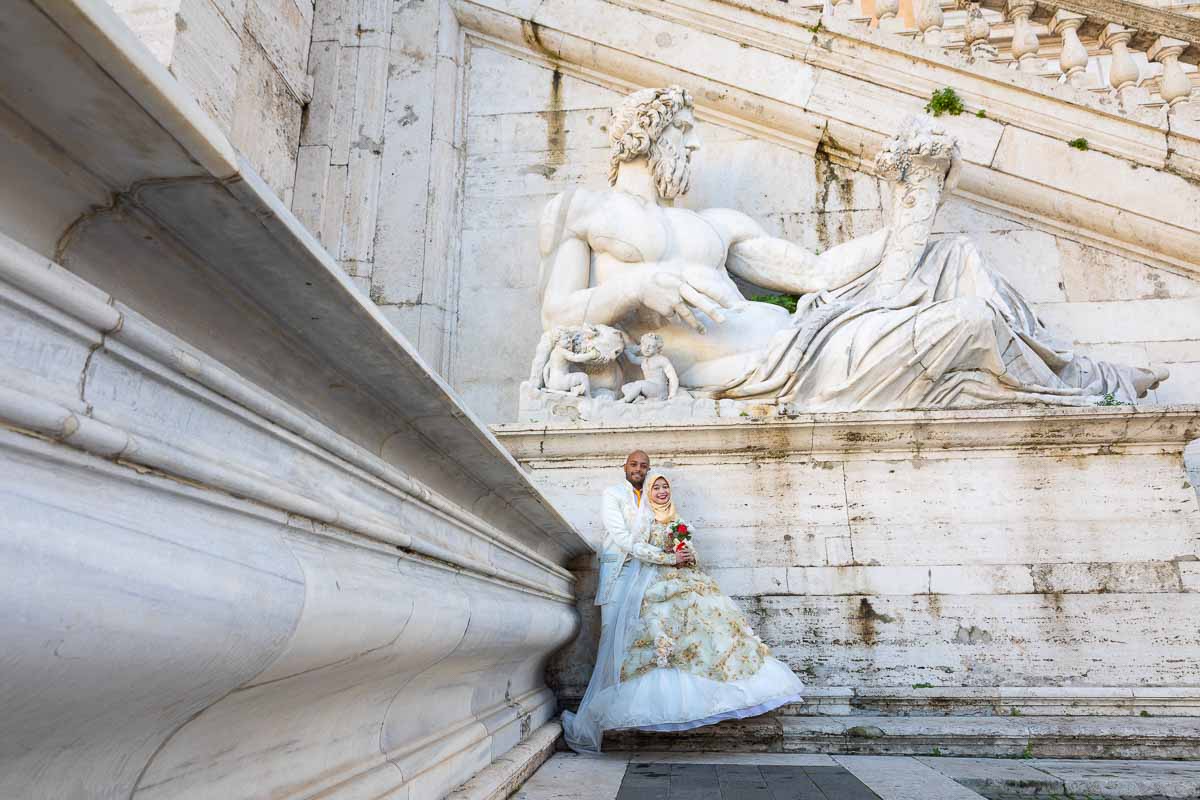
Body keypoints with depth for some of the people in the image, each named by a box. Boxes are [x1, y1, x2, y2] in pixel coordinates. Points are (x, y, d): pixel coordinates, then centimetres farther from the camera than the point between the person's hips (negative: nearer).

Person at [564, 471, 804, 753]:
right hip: (658, 584, -6)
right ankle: (667, 693, -20)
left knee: (711, 617, -9)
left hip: (685, 581, 6)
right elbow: (637, 548, -8)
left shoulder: (676, 519, 22)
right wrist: (670, 558, -12)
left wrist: (689, 554, -1)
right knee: (662, 634, -20)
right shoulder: (645, 517, 5)